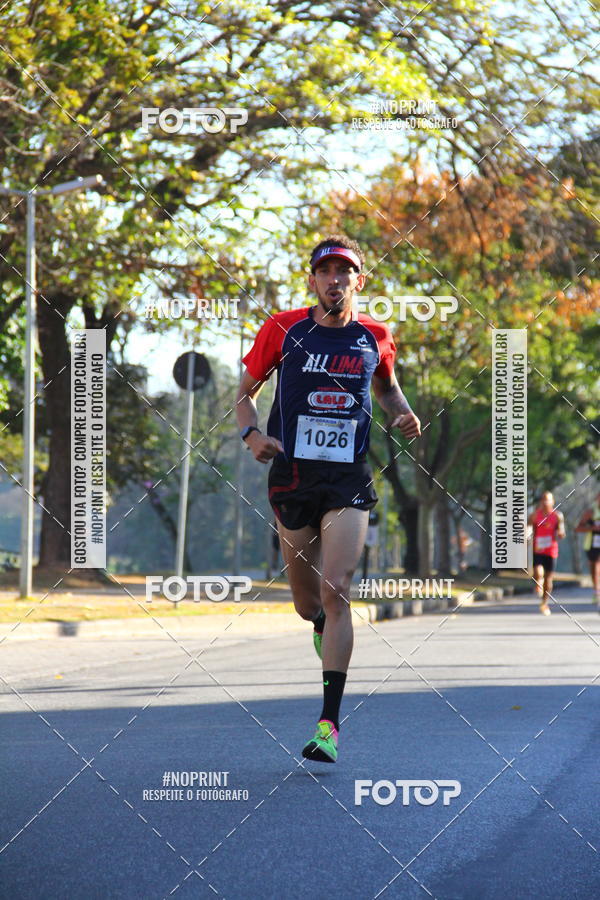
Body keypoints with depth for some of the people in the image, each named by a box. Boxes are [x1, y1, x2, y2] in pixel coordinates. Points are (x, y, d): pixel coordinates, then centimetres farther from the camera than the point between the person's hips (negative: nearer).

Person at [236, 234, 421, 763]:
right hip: (291, 476, 1)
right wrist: (251, 433, -9)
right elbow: (246, 391, 10)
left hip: (349, 481, -1)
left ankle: (329, 723, -14)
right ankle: (325, 628, 50)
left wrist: (404, 415, 4)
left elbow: (386, 386, 25)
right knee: (307, 603, 9)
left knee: (335, 591, -15)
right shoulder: (283, 331, 0)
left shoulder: (375, 338, 5)